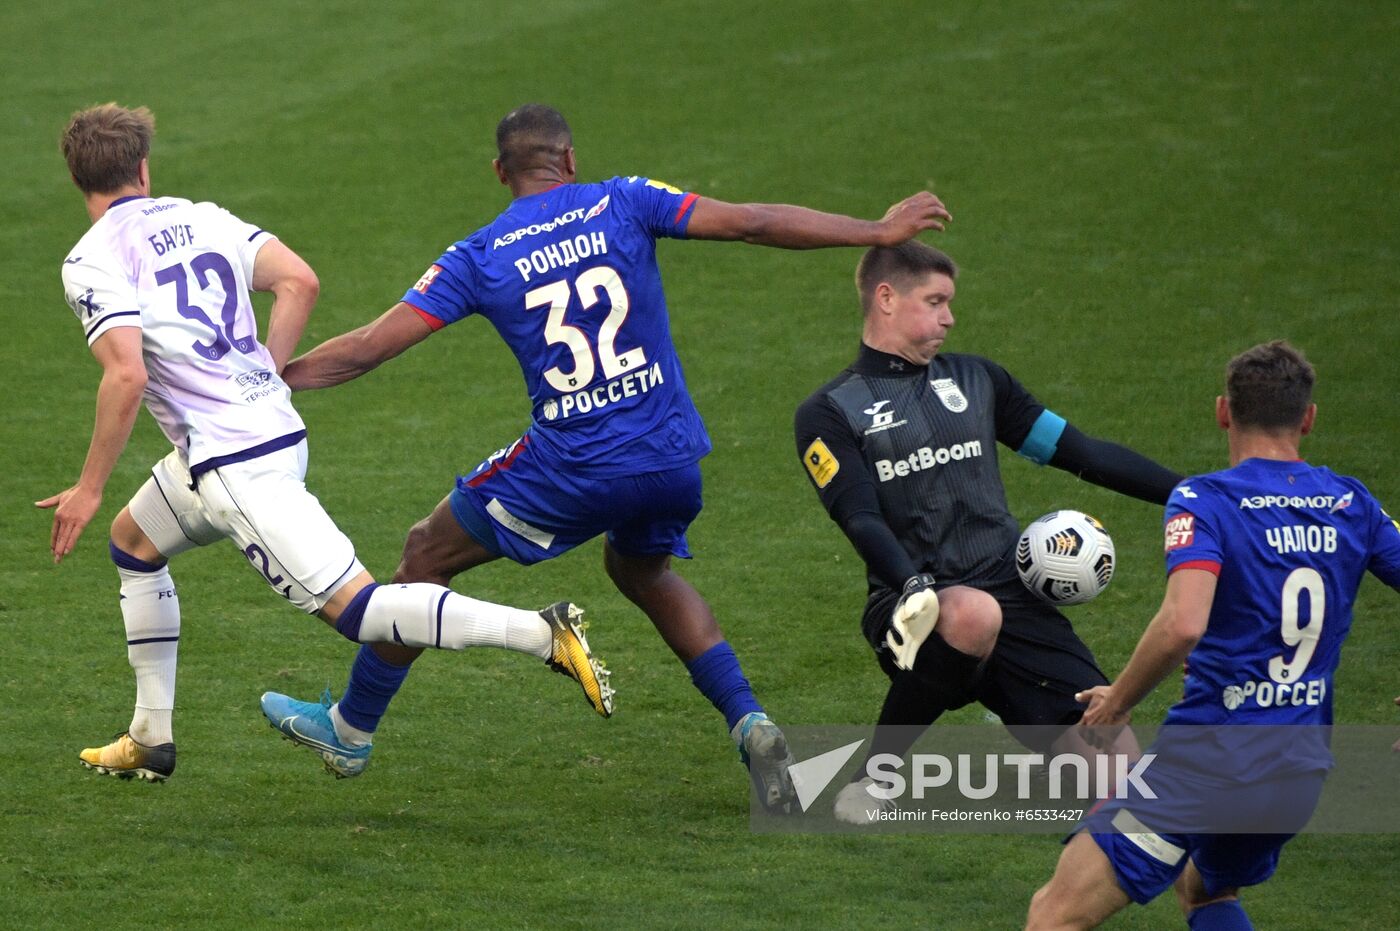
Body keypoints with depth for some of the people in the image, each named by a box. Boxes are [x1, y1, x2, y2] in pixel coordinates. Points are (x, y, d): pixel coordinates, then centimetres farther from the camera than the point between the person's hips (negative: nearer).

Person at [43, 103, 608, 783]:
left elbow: (127, 375, -20)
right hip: (277, 428, 9)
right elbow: (299, 280, 2)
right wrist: (262, 381, 11)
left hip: (233, 463, -9)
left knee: (353, 606, -13)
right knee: (132, 541, 28)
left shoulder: (90, 262, -8)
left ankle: (540, 633, -24)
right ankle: (150, 738, 30)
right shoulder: (201, 219, 12)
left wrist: (89, 489, -12)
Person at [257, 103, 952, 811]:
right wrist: (879, 232, 5)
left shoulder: (476, 259, -2)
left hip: (570, 472, -3)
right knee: (641, 570, 33)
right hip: (673, 461, 3)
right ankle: (748, 723, 14)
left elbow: (367, 348, -1)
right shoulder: (624, 205, 0)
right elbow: (752, 224, -4)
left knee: (427, 554, 18)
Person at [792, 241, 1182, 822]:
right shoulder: (828, 413, 6)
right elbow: (861, 519, -9)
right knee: (973, 616, -42)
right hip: (914, 612, -3)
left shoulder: (975, 379, 19)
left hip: (1012, 593, 3)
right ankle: (874, 775, -19)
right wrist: (914, 589, -28)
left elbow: (1080, 452, 21)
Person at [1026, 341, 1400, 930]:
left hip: (1209, 765, -6)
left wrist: (1117, 702, -12)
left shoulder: (1204, 502, -11)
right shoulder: (1352, 505, 6)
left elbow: (1183, 623, -27)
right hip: (1300, 774, 6)